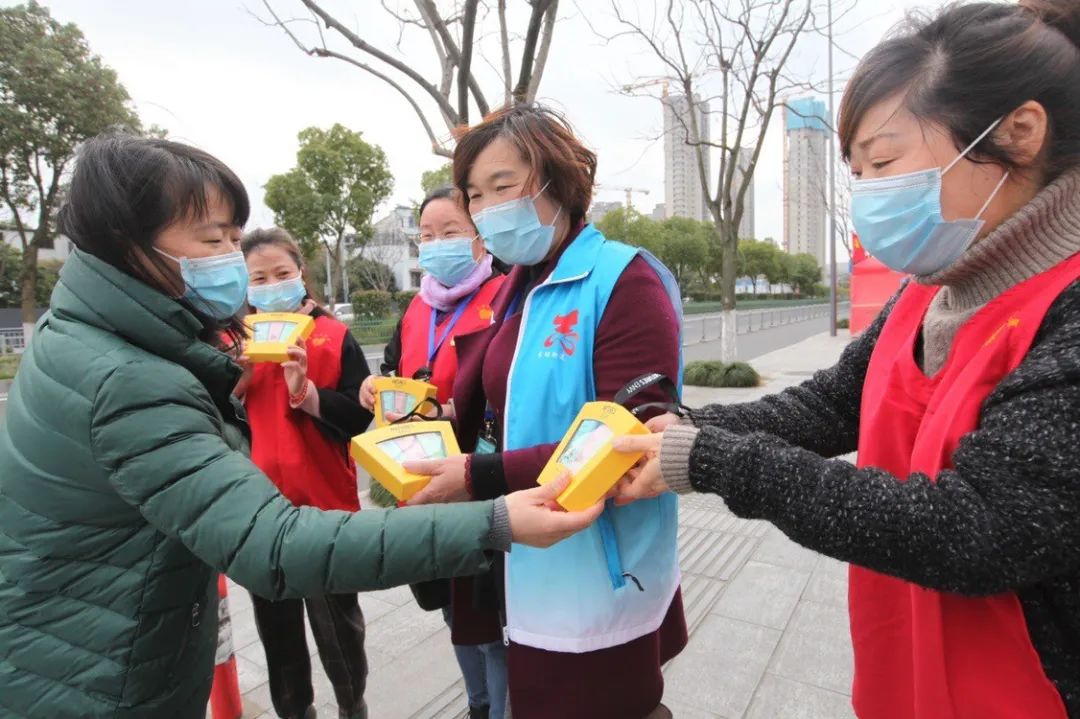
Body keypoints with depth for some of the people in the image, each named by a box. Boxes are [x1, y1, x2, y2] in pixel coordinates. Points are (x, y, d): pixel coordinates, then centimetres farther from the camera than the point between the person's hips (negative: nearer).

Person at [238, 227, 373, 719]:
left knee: (336, 622, 12)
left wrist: (305, 389, -25)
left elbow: (358, 416, -13)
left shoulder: (334, 336, -5)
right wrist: (236, 378, -15)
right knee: (276, 626, 17)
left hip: (325, 502, -3)